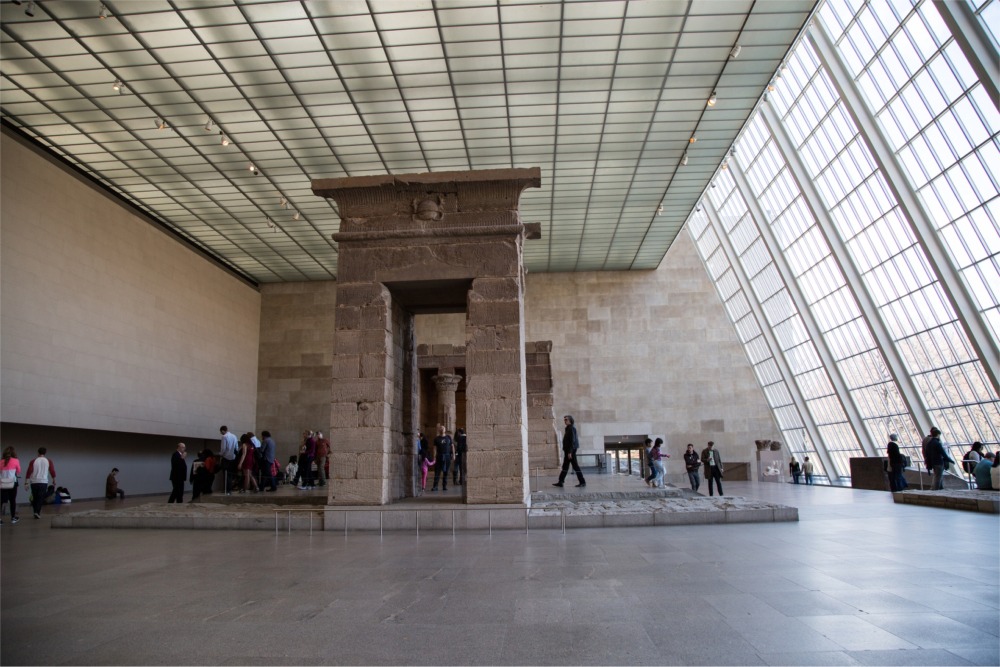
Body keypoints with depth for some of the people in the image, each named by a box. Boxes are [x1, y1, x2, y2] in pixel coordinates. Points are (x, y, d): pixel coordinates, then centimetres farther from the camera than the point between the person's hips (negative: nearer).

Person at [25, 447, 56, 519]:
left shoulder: (33, 461, 2)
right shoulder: (48, 461, 3)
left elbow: (29, 472, -4)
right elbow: (53, 472, 4)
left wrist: (26, 483, -1)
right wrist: (54, 482, 15)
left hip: (34, 482, 1)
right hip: (43, 482, -1)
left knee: (35, 498, 14)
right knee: (40, 498, 1)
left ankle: (36, 512, 17)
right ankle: (37, 512, -13)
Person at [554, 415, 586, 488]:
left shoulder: (571, 428, -13)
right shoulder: (568, 429, 16)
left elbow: (572, 441, -20)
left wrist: (570, 452, -23)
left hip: (571, 450, -10)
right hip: (568, 451, 10)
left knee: (575, 466, -6)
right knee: (565, 466, 9)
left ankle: (582, 482, -1)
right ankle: (560, 482, 11)